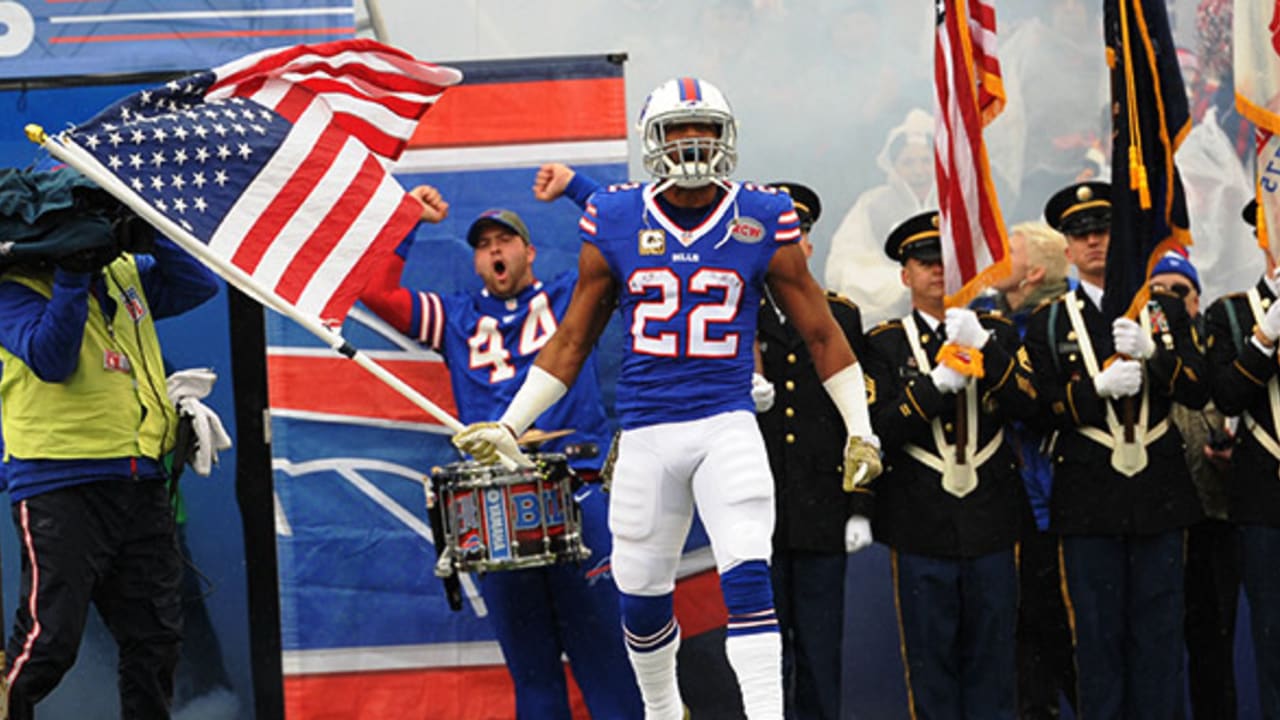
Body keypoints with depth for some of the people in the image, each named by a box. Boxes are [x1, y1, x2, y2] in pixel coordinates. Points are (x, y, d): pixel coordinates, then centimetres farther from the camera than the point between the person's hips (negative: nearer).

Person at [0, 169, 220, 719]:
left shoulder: (124, 277, 15)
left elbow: (200, 285, 11)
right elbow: (51, 359, -19)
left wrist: (150, 231, 0)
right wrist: (71, 279, -24)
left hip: (141, 485, 7)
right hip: (61, 487, -7)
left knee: (155, 638, 11)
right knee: (49, 640, -11)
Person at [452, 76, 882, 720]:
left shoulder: (761, 222, 0)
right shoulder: (616, 224, 3)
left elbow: (821, 334, 8)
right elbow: (572, 342, 11)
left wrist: (859, 431, 8)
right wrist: (510, 426, 8)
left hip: (728, 424, -2)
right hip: (646, 432, 2)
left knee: (747, 577, -18)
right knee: (641, 593, 11)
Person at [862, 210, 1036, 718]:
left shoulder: (996, 333, 10)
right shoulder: (884, 344, 5)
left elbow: (1028, 405, -4)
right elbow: (882, 427, -7)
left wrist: (984, 349, -17)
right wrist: (936, 383, -20)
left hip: (990, 519, 2)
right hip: (922, 524, -1)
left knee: (992, 652, 5)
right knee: (930, 654, 2)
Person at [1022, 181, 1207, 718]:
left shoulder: (1165, 311, 10)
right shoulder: (1049, 323, 6)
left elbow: (1198, 393, 1)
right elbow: (1042, 412, -2)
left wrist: (1152, 354, -16)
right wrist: (1097, 386, -18)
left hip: (1159, 493, 2)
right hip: (1089, 504, -1)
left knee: (1158, 630, 3)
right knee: (1098, 634, 0)